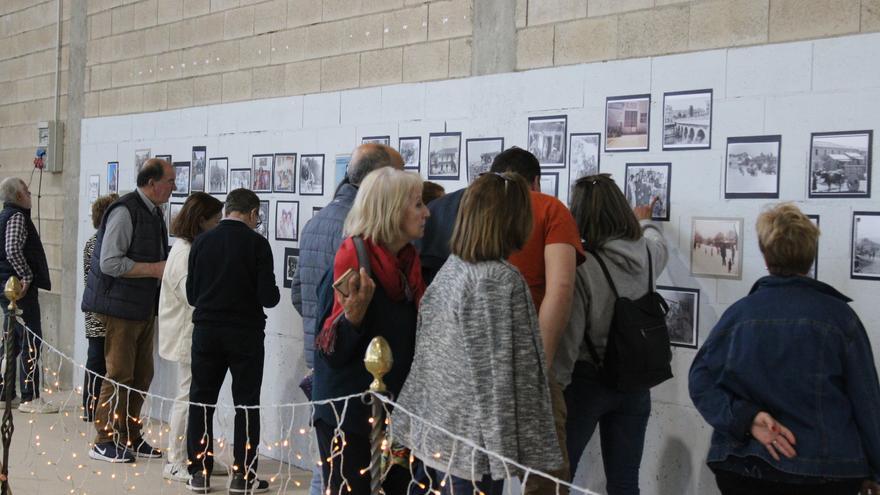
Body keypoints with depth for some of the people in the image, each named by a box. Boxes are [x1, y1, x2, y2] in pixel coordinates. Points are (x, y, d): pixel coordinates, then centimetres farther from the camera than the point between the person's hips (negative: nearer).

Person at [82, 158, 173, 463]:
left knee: (142, 374, 13)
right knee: (120, 375, -3)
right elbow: (110, 263, -22)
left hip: (144, 307, 9)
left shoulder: (155, 213, 13)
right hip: (121, 306, -9)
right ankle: (104, 442, 7)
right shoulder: (124, 212, -16)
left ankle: (129, 437, 23)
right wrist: (155, 269, -19)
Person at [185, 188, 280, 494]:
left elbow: (191, 294, 6)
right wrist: (273, 295, 10)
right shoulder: (256, 243, -9)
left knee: (201, 401, 11)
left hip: (206, 330, 3)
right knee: (246, 404, 6)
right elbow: (268, 296, -12)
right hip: (245, 332, -3)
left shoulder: (202, 241, 1)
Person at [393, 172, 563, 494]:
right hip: (474, 438, -8)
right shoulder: (501, 280, -17)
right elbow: (502, 373, -18)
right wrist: (513, 449, -12)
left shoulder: (449, 270, 6)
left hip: (437, 430, 8)